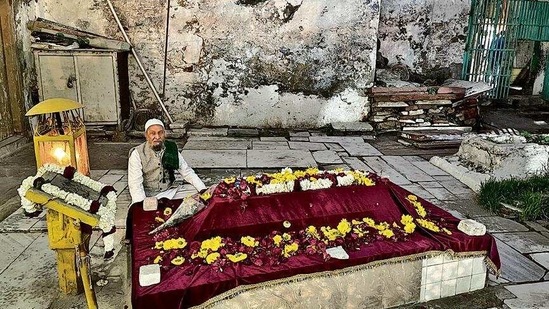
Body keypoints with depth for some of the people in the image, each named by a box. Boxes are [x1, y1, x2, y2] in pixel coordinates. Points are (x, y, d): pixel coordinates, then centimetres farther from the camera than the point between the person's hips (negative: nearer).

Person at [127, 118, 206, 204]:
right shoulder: (137, 154, -7)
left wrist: (203, 190, -9)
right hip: (148, 197, -4)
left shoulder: (171, 149, 4)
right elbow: (135, 183, -13)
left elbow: (186, 171, 4)